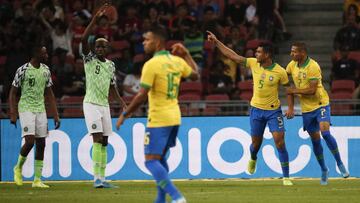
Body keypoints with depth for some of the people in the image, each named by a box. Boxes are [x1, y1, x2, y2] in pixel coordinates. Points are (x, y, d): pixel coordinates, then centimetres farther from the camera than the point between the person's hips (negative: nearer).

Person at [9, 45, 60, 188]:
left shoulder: (45, 70, 7)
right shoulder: (23, 70, -10)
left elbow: (49, 93, 13)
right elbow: (13, 92, -6)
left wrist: (56, 115, 9)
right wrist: (13, 114, -13)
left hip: (40, 110, 6)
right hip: (26, 109, -6)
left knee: (41, 144, 2)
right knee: (30, 141, -17)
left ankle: (37, 180, 5)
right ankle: (18, 168, 10)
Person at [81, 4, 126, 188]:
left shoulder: (110, 65, 12)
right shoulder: (89, 59, -4)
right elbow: (84, 39, -19)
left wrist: (122, 102, 11)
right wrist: (95, 18, -24)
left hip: (104, 105, 6)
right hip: (91, 104, -6)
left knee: (104, 143, 6)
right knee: (97, 139, -16)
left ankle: (102, 178, 10)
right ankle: (96, 178, -17)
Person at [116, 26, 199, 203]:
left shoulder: (151, 65, -16)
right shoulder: (177, 61, 5)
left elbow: (142, 96, -19)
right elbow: (195, 75, 23)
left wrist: (124, 115, -9)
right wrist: (186, 54, 32)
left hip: (158, 120, -8)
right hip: (174, 117, 8)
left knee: (151, 161, -8)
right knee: (160, 158, 21)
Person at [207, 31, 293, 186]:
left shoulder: (280, 72, -14)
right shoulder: (253, 64, -4)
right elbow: (233, 56, 0)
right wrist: (216, 42, -2)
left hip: (273, 110, -3)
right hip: (256, 109, 3)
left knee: (279, 141, -13)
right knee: (256, 142, 12)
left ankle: (286, 177, -7)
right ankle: (253, 159, 49)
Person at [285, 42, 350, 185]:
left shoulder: (313, 67, -19)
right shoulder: (292, 65, 2)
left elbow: (312, 90, -23)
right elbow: (289, 87, 15)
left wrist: (294, 90, -13)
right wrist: (290, 107, 7)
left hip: (321, 104, -6)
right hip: (306, 109, 6)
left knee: (325, 133, -21)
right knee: (315, 140, 8)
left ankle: (340, 164, -7)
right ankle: (324, 170, 22)